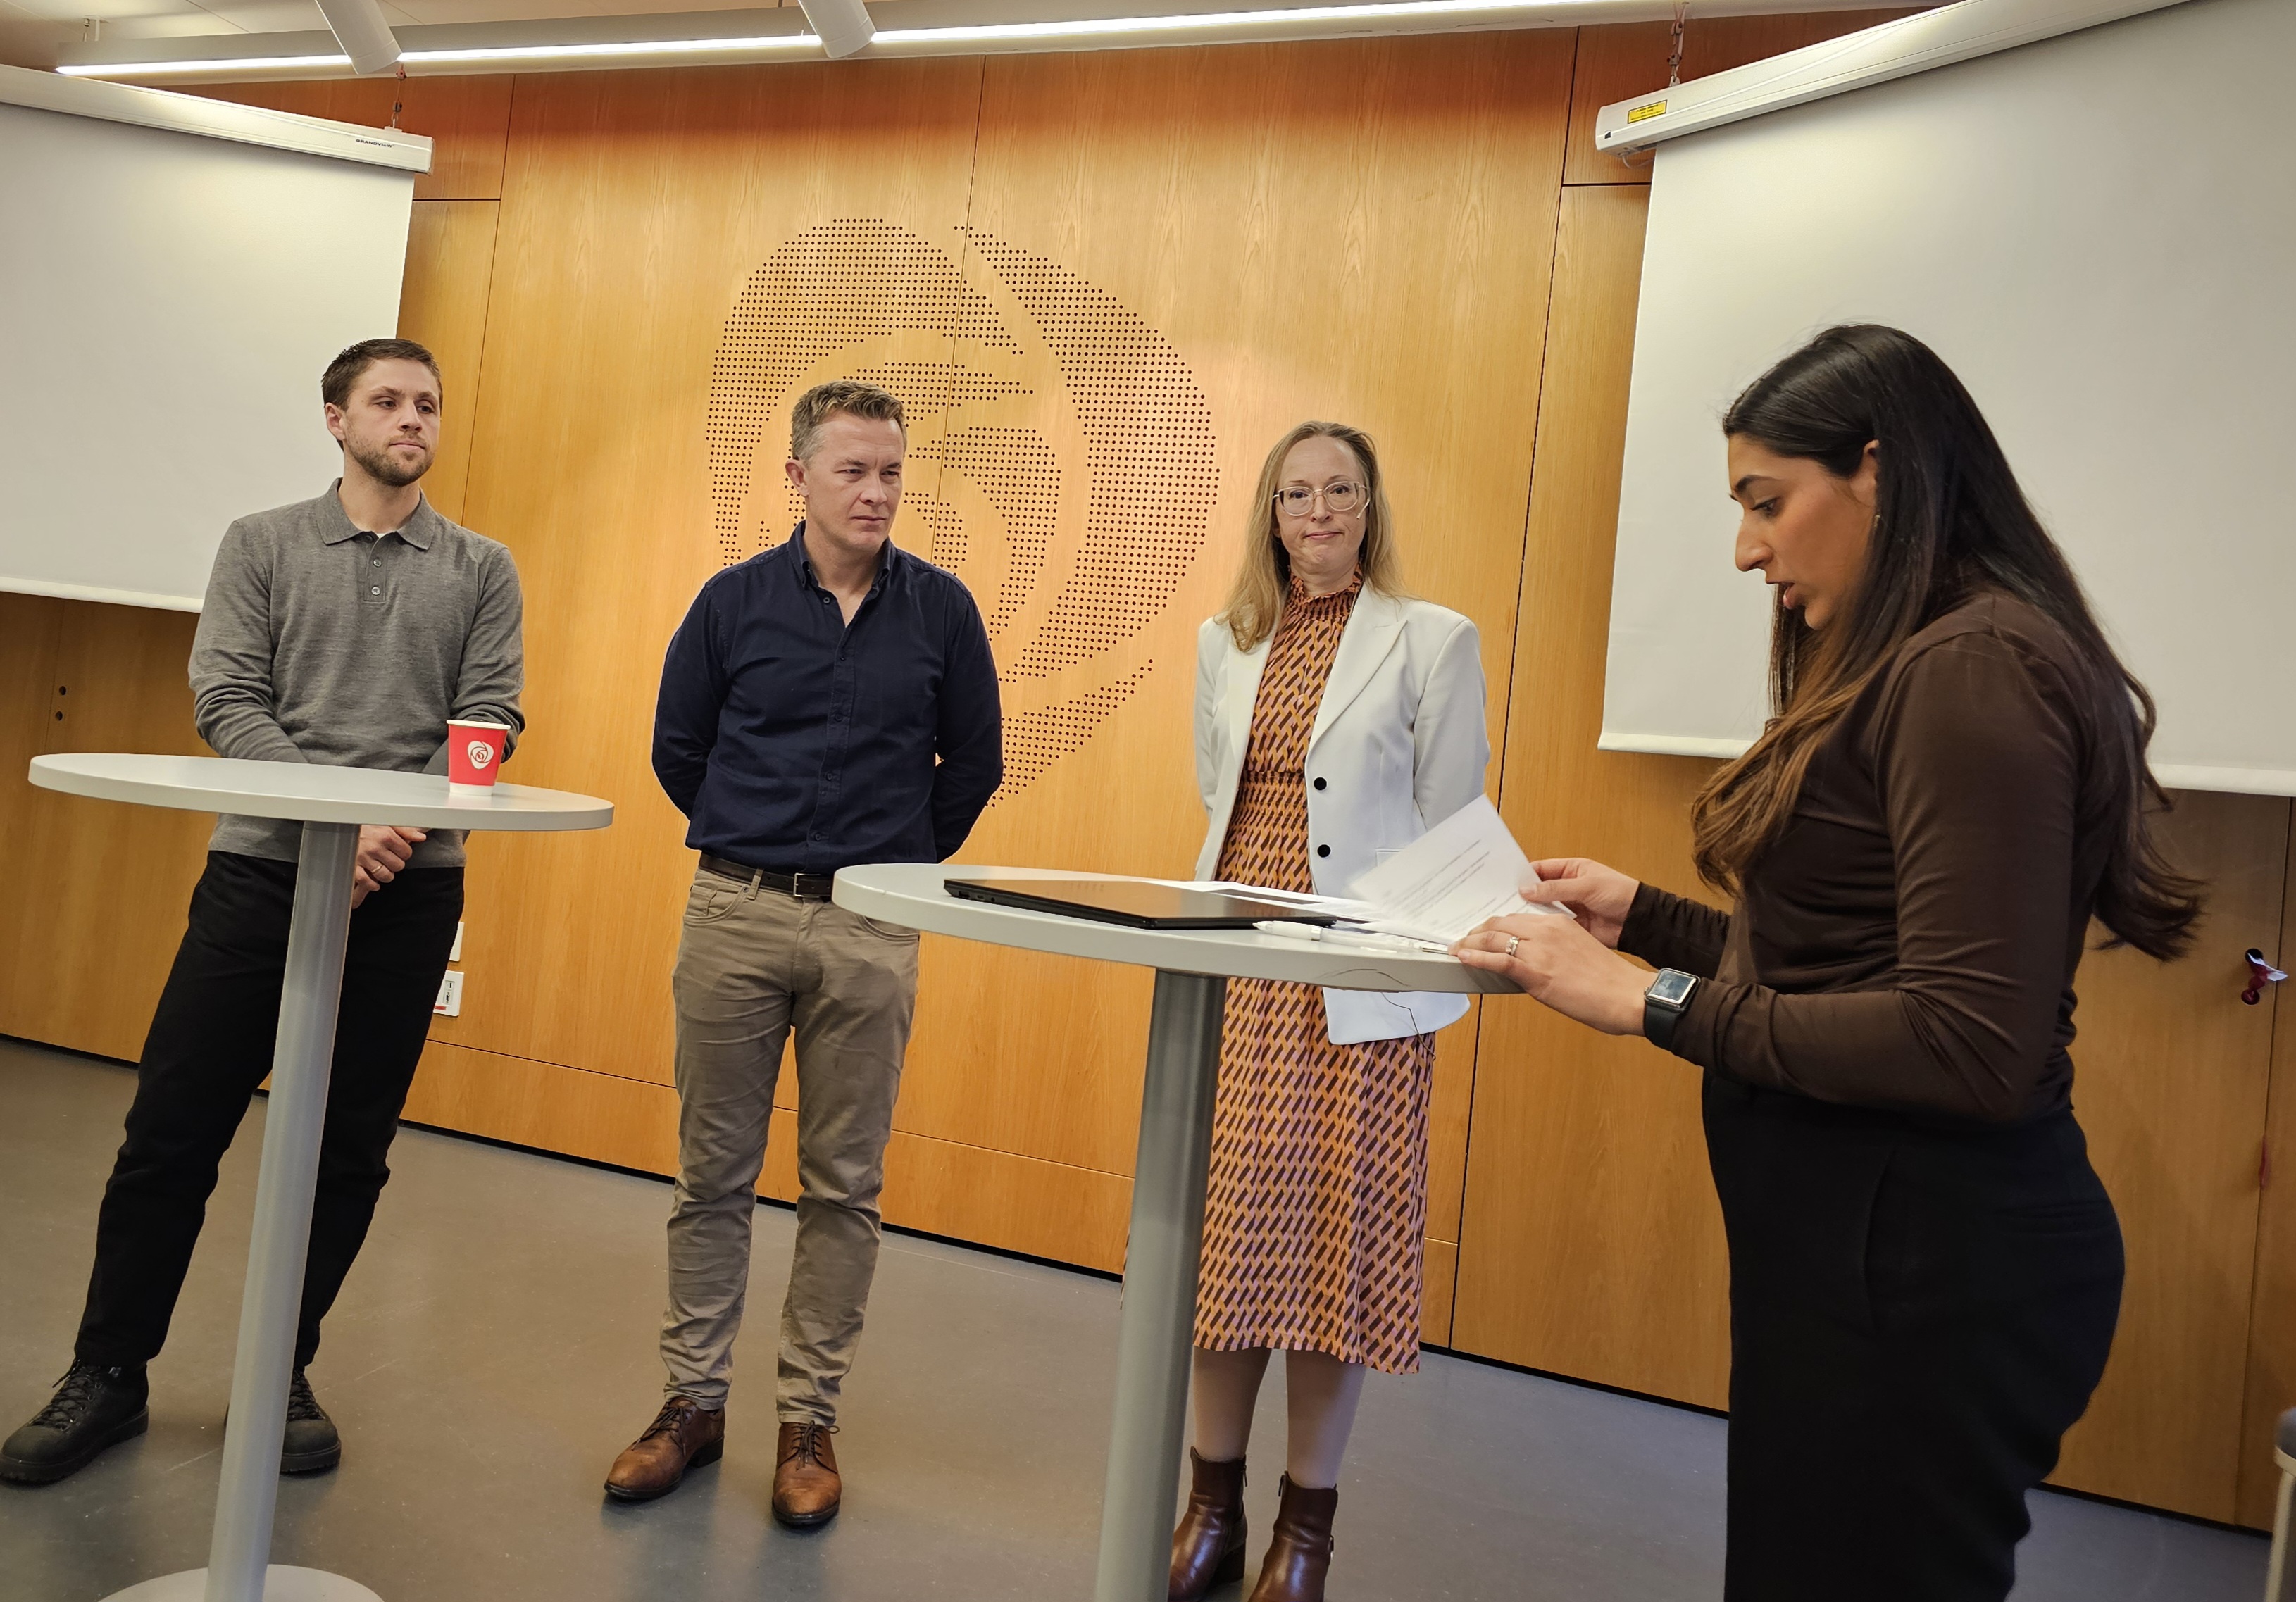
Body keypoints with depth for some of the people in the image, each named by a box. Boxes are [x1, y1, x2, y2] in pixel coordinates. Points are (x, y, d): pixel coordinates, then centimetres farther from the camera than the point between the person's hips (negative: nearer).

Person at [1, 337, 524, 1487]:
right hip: (263, 867, 0)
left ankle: (281, 1378, 22)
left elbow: (488, 725, 1)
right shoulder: (261, 545, 9)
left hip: (409, 887, 0)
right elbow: (226, 704, -1)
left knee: (348, 1153, 6)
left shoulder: (481, 571, 10)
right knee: (171, 1131, 2)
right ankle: (108, 1374, 20)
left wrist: (403, 830, -15)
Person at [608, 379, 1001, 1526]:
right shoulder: (735, 600, 2)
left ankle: (808, 1421, 20)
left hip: (871, 931, 0)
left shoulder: (941, 610, 2)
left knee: (844, 1186, 6)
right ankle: (694, 1400, 25)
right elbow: (677, 749, 11)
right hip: (735, 915, 1)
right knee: (713, 1173, 9)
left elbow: (974, 764, 9)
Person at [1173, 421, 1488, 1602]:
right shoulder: (1226, 641, 11)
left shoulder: (1433, 640, -2)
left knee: (1335, 1233, 3)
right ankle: (1212, 1501, 23)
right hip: (1236, 961, 4)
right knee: (1228, 1227, 7)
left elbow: (1452, 828, 0)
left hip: (1360, 979, -3)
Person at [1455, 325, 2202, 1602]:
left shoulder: (1973, 670, -18)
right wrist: (1644, 914, 8)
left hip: (1921, 1251, -9)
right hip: (1860, 1229, 9)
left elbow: (1970, 1045, -24)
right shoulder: (1907, 671, 13)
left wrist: (1657, 1001, -21)